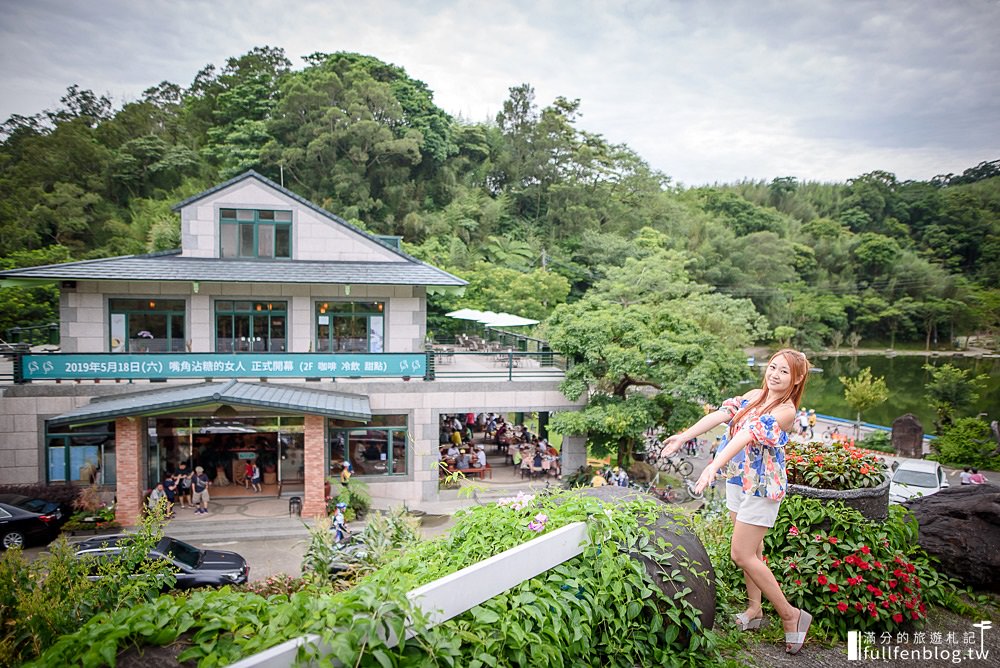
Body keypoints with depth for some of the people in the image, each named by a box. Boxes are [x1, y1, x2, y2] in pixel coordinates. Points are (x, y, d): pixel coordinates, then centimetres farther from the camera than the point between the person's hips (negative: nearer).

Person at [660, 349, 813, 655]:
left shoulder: (786, 411, -19)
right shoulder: (754, 395, 4)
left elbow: (748, 435, -33)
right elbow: (720, 414, -8)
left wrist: (715, 464, -45)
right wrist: (684, 436, -20)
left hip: (761, 487, -7)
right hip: (738, 480, 7)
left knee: (742, 555, -5)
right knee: (752, 550, 18)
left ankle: (790, 615, 10)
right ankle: (754, 609, 33)